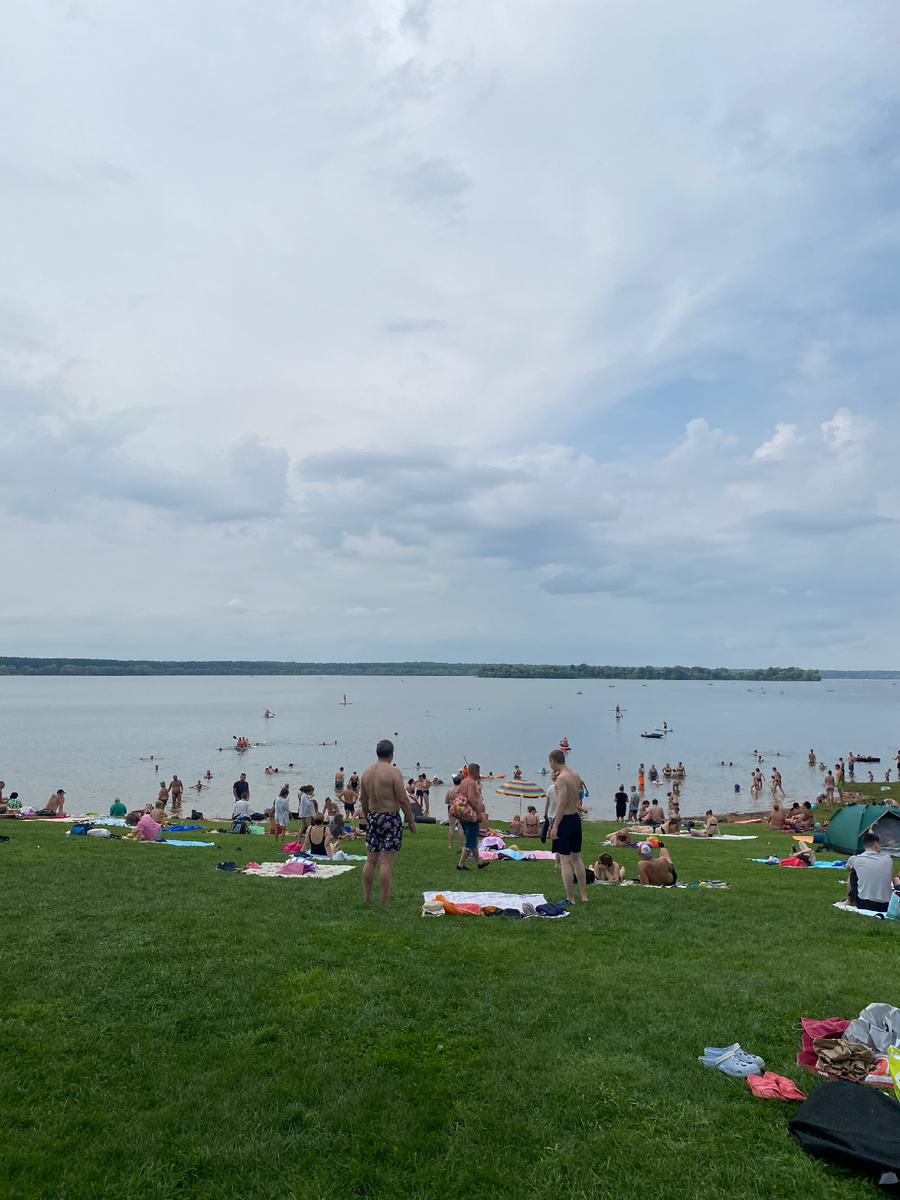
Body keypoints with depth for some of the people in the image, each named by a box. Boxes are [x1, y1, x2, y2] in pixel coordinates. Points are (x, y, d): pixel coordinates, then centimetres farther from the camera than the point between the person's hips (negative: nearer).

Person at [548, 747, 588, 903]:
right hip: (576, 818, 9)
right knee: (577, 858, 18)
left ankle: (570, 899, 5)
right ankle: (584, 896, 24)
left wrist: (555, 826, -23)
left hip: (564, 820, -9)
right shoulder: (575, 774, 6)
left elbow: (562, 803, -24)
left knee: (565, 861, 0)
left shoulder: (562, 778, -19)